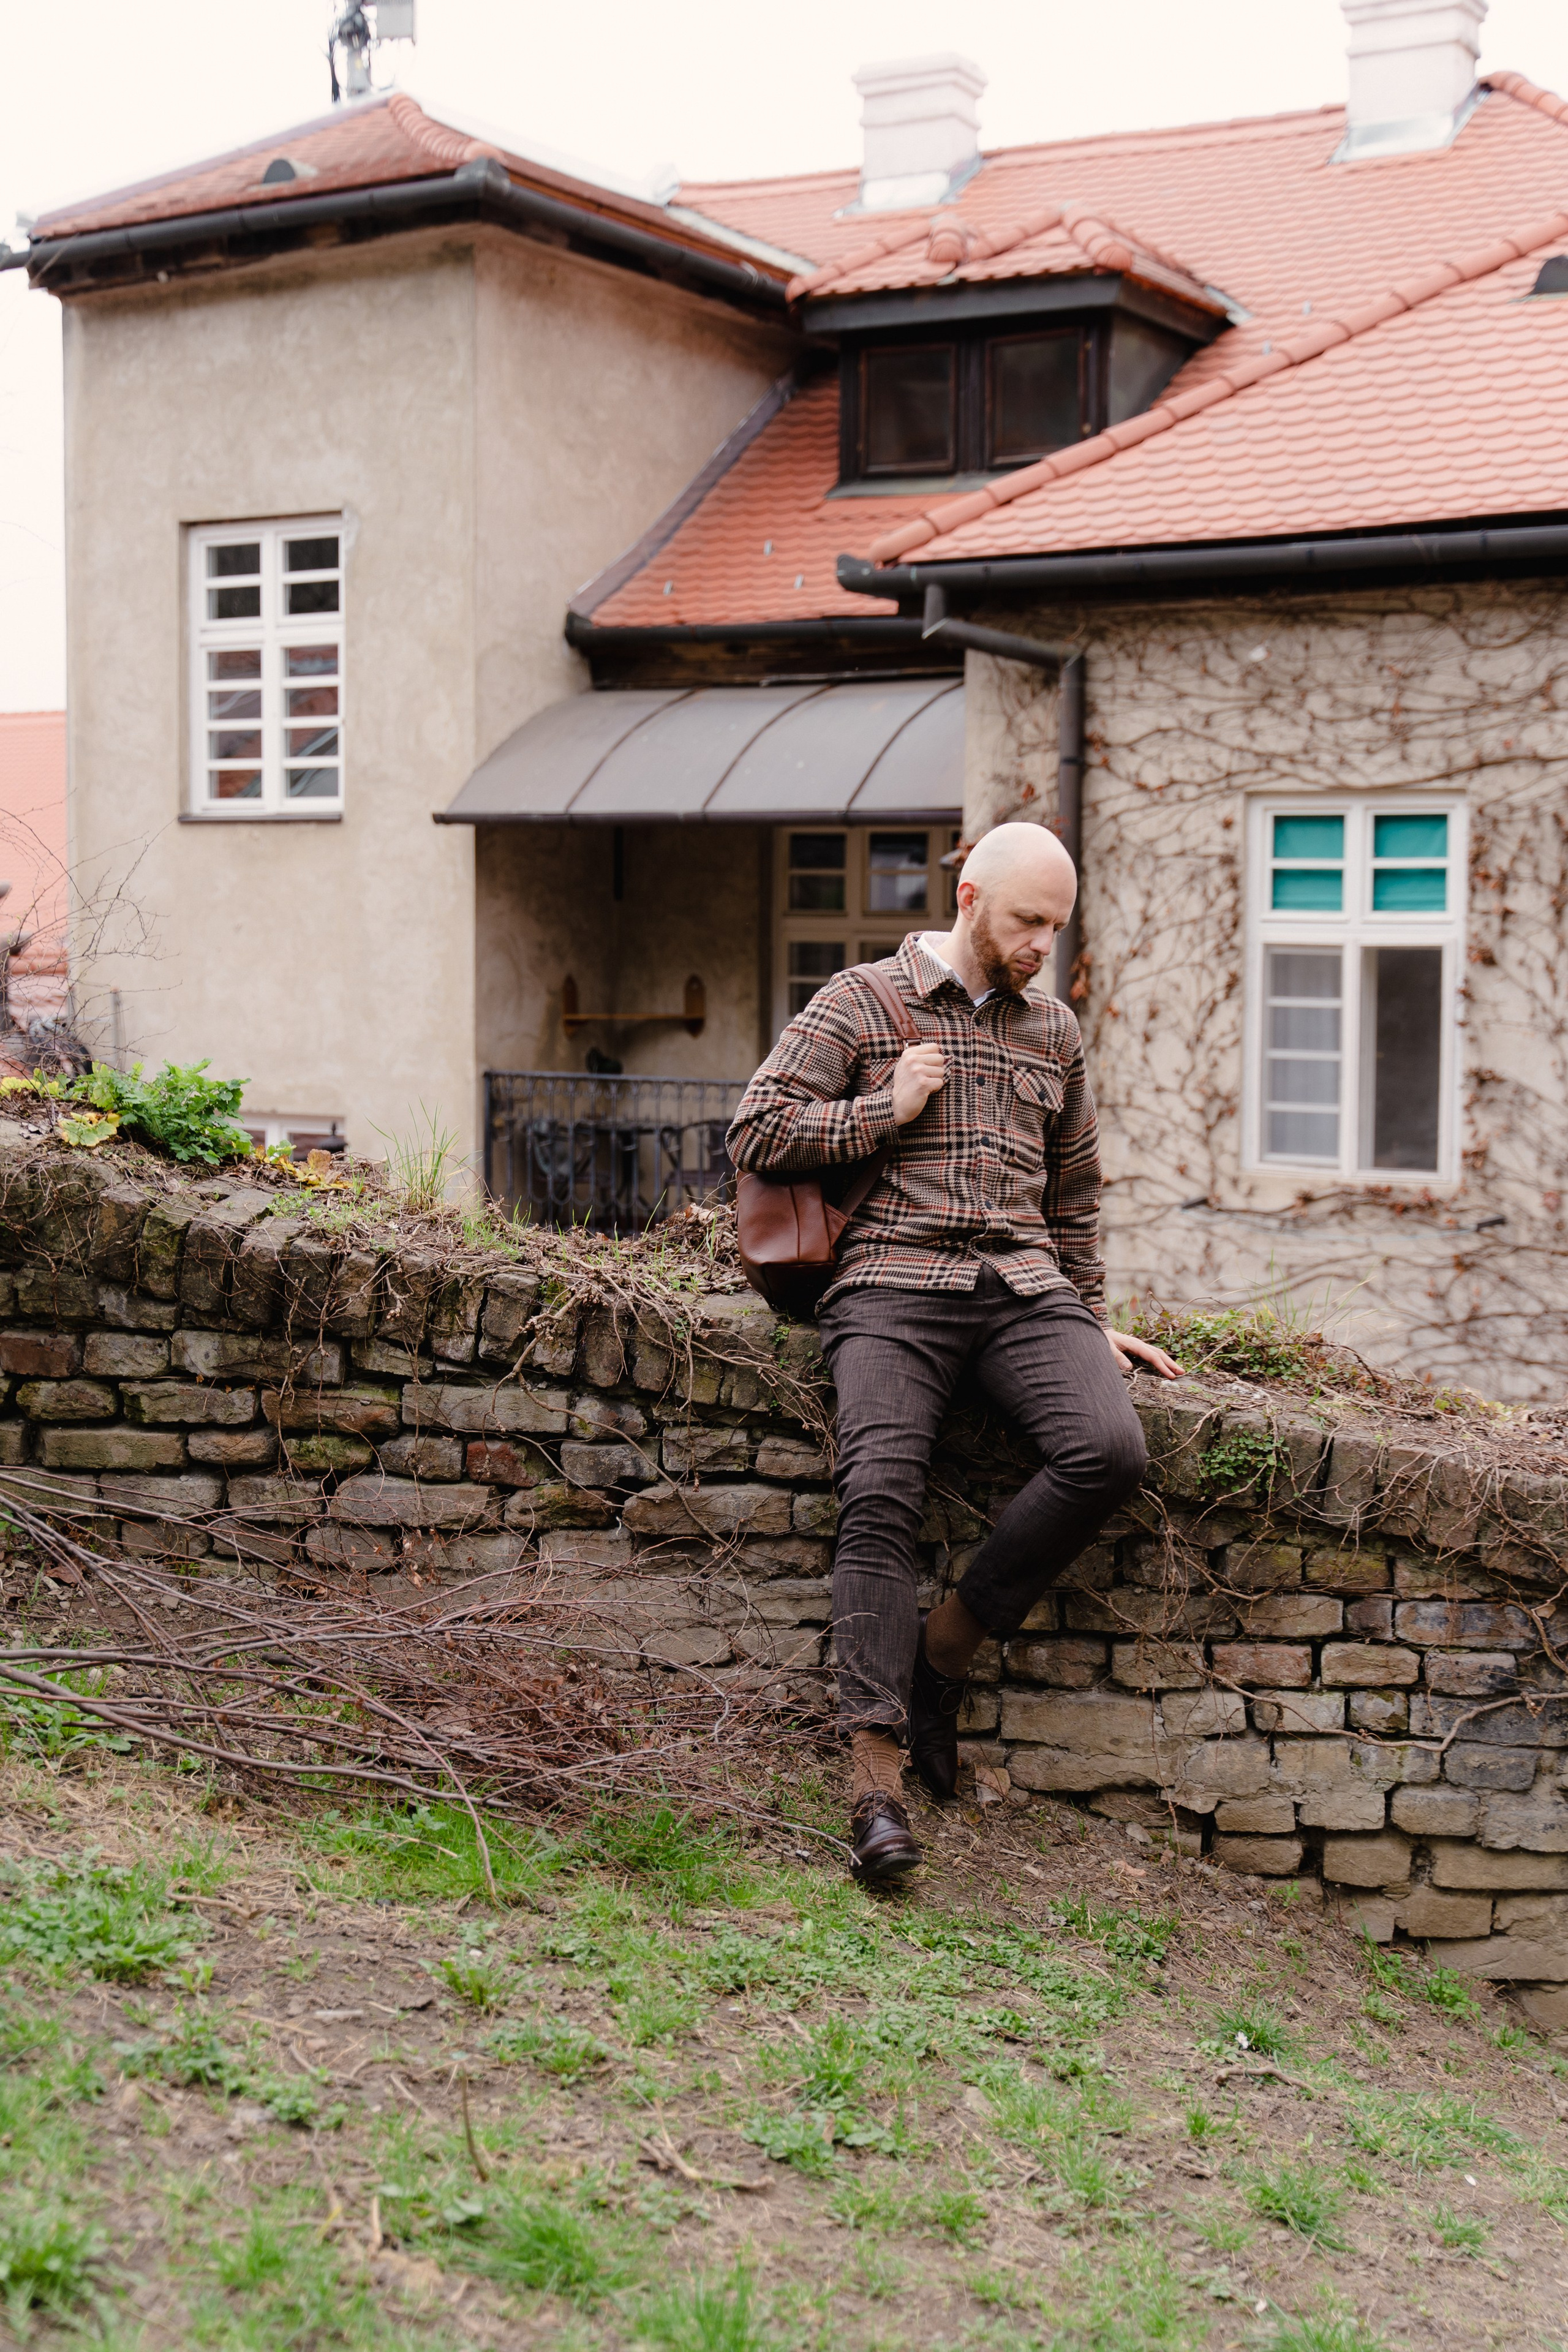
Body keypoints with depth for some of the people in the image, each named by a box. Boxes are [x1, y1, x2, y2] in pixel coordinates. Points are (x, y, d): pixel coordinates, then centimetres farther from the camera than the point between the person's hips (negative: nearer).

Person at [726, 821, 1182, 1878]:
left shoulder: (1055, 1029, 22)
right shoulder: (860, 1002, 9)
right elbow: (756, 1132, 3)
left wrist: (1090, 1321, 24)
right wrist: (887, 1109, -3)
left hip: (1024, 1285, 4)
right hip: (894, 1282, -3)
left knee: (1109, 1451, -24)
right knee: (881, 1498, -25)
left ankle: (946, 1645, -9)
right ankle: (877, 1771, -25)